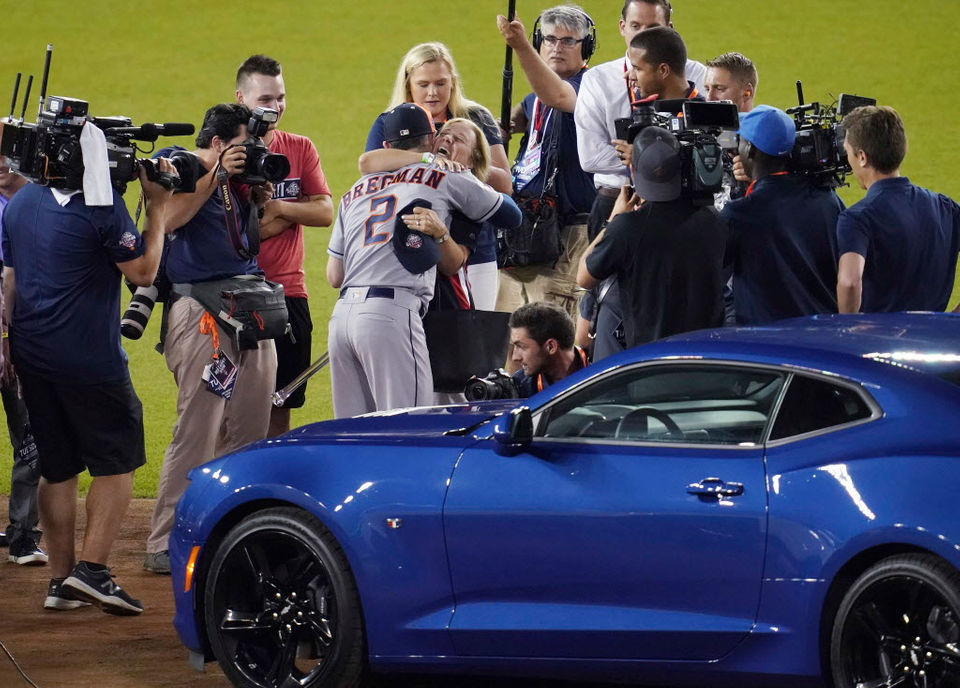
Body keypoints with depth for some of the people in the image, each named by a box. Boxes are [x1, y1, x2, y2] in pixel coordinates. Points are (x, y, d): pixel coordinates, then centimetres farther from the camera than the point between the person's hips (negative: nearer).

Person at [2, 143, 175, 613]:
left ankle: (60, 580, 11)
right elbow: (143, 273, -9)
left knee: (56, 467, 12)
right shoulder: (101, 204, -14)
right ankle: (92, 569, -8)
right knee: (116, 460, 4)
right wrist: (157, 207, -3)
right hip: (89, 358, -7)